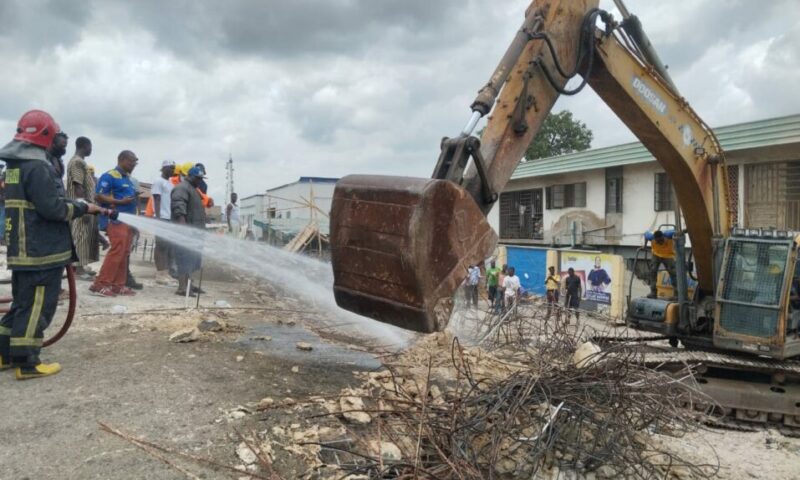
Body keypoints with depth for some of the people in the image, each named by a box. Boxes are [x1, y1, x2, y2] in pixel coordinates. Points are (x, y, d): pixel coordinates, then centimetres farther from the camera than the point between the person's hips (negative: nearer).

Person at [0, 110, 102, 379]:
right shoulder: (36, 166, -17)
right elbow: (51, 207, -22)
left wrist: (76, 206, 16)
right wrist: (83, 208, -9)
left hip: (22, 248, 10)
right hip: (41, 249, -10)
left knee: (22, 302, 19)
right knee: (37, 306, -3)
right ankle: (26, 363, 3)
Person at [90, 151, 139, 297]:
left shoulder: (127, 178, 20)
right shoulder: (109, 176, -7)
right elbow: (99, 196, -14)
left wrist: (135, 198, 10)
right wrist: (121, 202, -19)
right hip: (117, 220, -9)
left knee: (124, 253, 7)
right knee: (116, 252, -13)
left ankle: (118, 285, 11)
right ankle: (100, 284, -6)